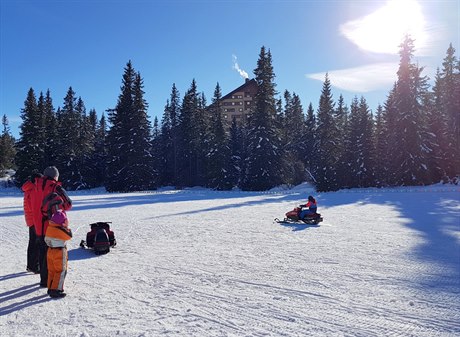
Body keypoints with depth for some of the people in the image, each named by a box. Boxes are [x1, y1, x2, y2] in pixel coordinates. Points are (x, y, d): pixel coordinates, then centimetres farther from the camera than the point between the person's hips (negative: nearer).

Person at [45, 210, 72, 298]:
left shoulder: (49, 228, 4)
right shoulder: (61, 230, -20)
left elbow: (46, 239, 14)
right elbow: (69, 236, -6)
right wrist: (67, 228, 6)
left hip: (50, 251, 8)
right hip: (60, 252, -8)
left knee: (51, 271, 18)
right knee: (61, 271, 0)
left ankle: (50, 288, 27)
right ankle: (56, 290, -1)